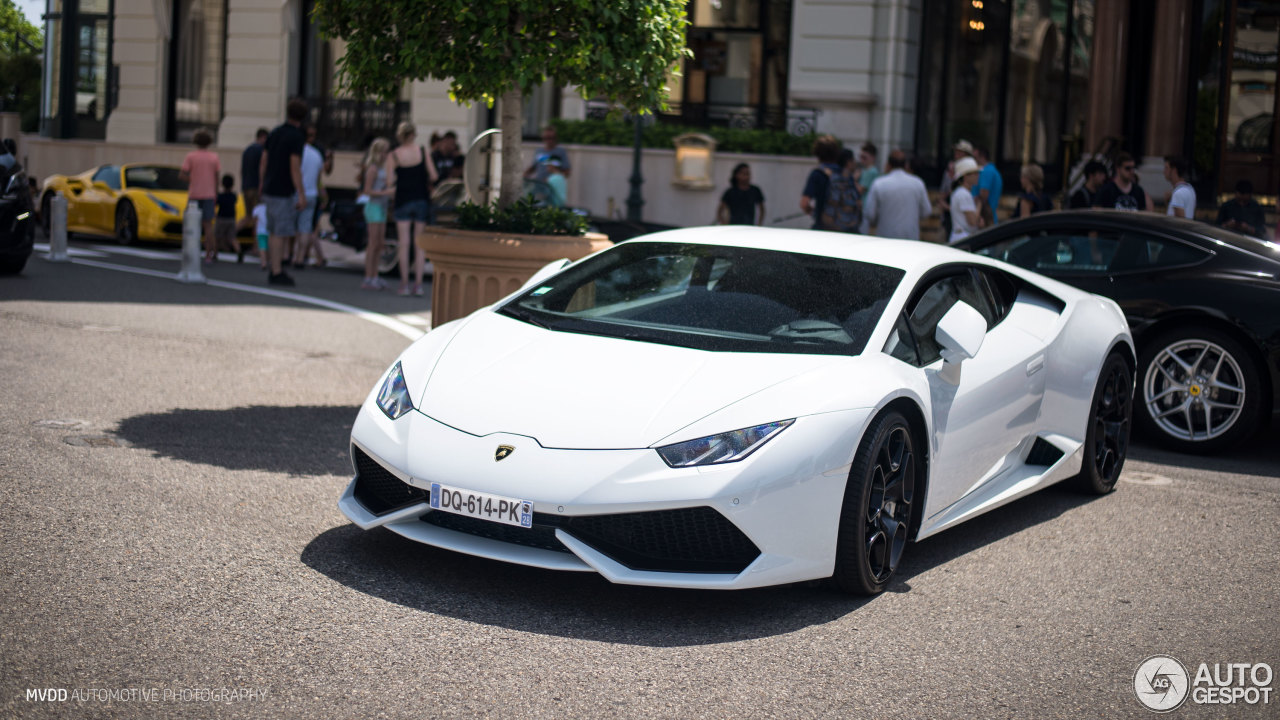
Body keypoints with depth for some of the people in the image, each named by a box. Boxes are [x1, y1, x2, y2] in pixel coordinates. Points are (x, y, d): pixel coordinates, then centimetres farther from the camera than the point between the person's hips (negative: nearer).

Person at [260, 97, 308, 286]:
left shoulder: (274, 134, 10)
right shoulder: (296, 137, -13)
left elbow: (264, 162, 14)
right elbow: (295, 168, -18)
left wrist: (263, 189, 22)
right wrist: (302, 195, -17)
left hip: (270, 190, 8)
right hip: (284, 192, -8)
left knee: (276, 233, 14)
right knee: (281, 233, -4)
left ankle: (274, 269, 15)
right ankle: (277, 273, -2)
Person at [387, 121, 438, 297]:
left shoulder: (392, 156, -6)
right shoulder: (423, 151, -4)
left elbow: (390, 182, -9)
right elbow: (433, 176, -5)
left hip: (403, 200, 0)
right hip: (421, 199, 1)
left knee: (404, 244, 4)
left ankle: (404, 284, 3)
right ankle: (418, 284, 2)